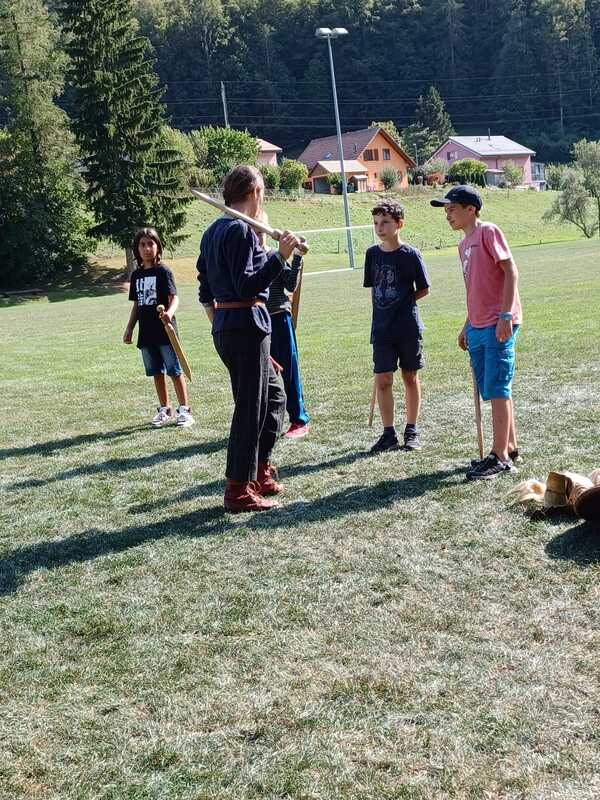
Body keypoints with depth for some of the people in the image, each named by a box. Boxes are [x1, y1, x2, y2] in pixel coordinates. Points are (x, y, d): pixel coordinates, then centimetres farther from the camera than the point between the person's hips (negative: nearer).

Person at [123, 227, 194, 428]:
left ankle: (184, 410, 6)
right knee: (157, 372, 12)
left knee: (175, 371, -2)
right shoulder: (136, 275, 12)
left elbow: (174, 297, -15)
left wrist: (169, 313, -35)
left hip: (165, 330, -6)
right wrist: (129, 329, 15)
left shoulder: (163, 271, -6)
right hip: (146, 333, 6)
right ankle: (164, 410, 22)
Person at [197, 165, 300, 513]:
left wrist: (219, 325, 27)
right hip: (247, 325, -10)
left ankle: (261, 470, 26)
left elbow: (205, 292, 19)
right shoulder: (241, 230, -14)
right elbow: (247, 286, -22)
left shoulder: (213, 231, 15)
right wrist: (280, 257, -26)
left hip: (225, 326, 10)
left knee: (274, 395, 20)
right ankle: (239, 489, 6)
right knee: (250, 407, -2)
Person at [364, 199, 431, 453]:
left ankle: (412, 430, 19)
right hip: (381, 328, 3)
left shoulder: (410, 254, -7)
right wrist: (383, 310, 7)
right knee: (382, 381, 0)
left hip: (408, 327, -3)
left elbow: (423, 289, -1)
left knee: (410, 378, 8)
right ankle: (389, 433, 10)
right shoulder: (372, 253, 4)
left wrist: (403, 302, -5)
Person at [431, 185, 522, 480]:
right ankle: (510, 448, 23)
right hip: (477, 328, 9)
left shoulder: (488, 232, -8)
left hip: (498, 326, -9)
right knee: (494, 391, 13)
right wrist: (467, 326, 23)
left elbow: (511, 271, -14)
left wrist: (505, 315, -21)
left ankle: (500, 458, -2)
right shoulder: (464, 244, 17)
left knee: (497, 390, -7)